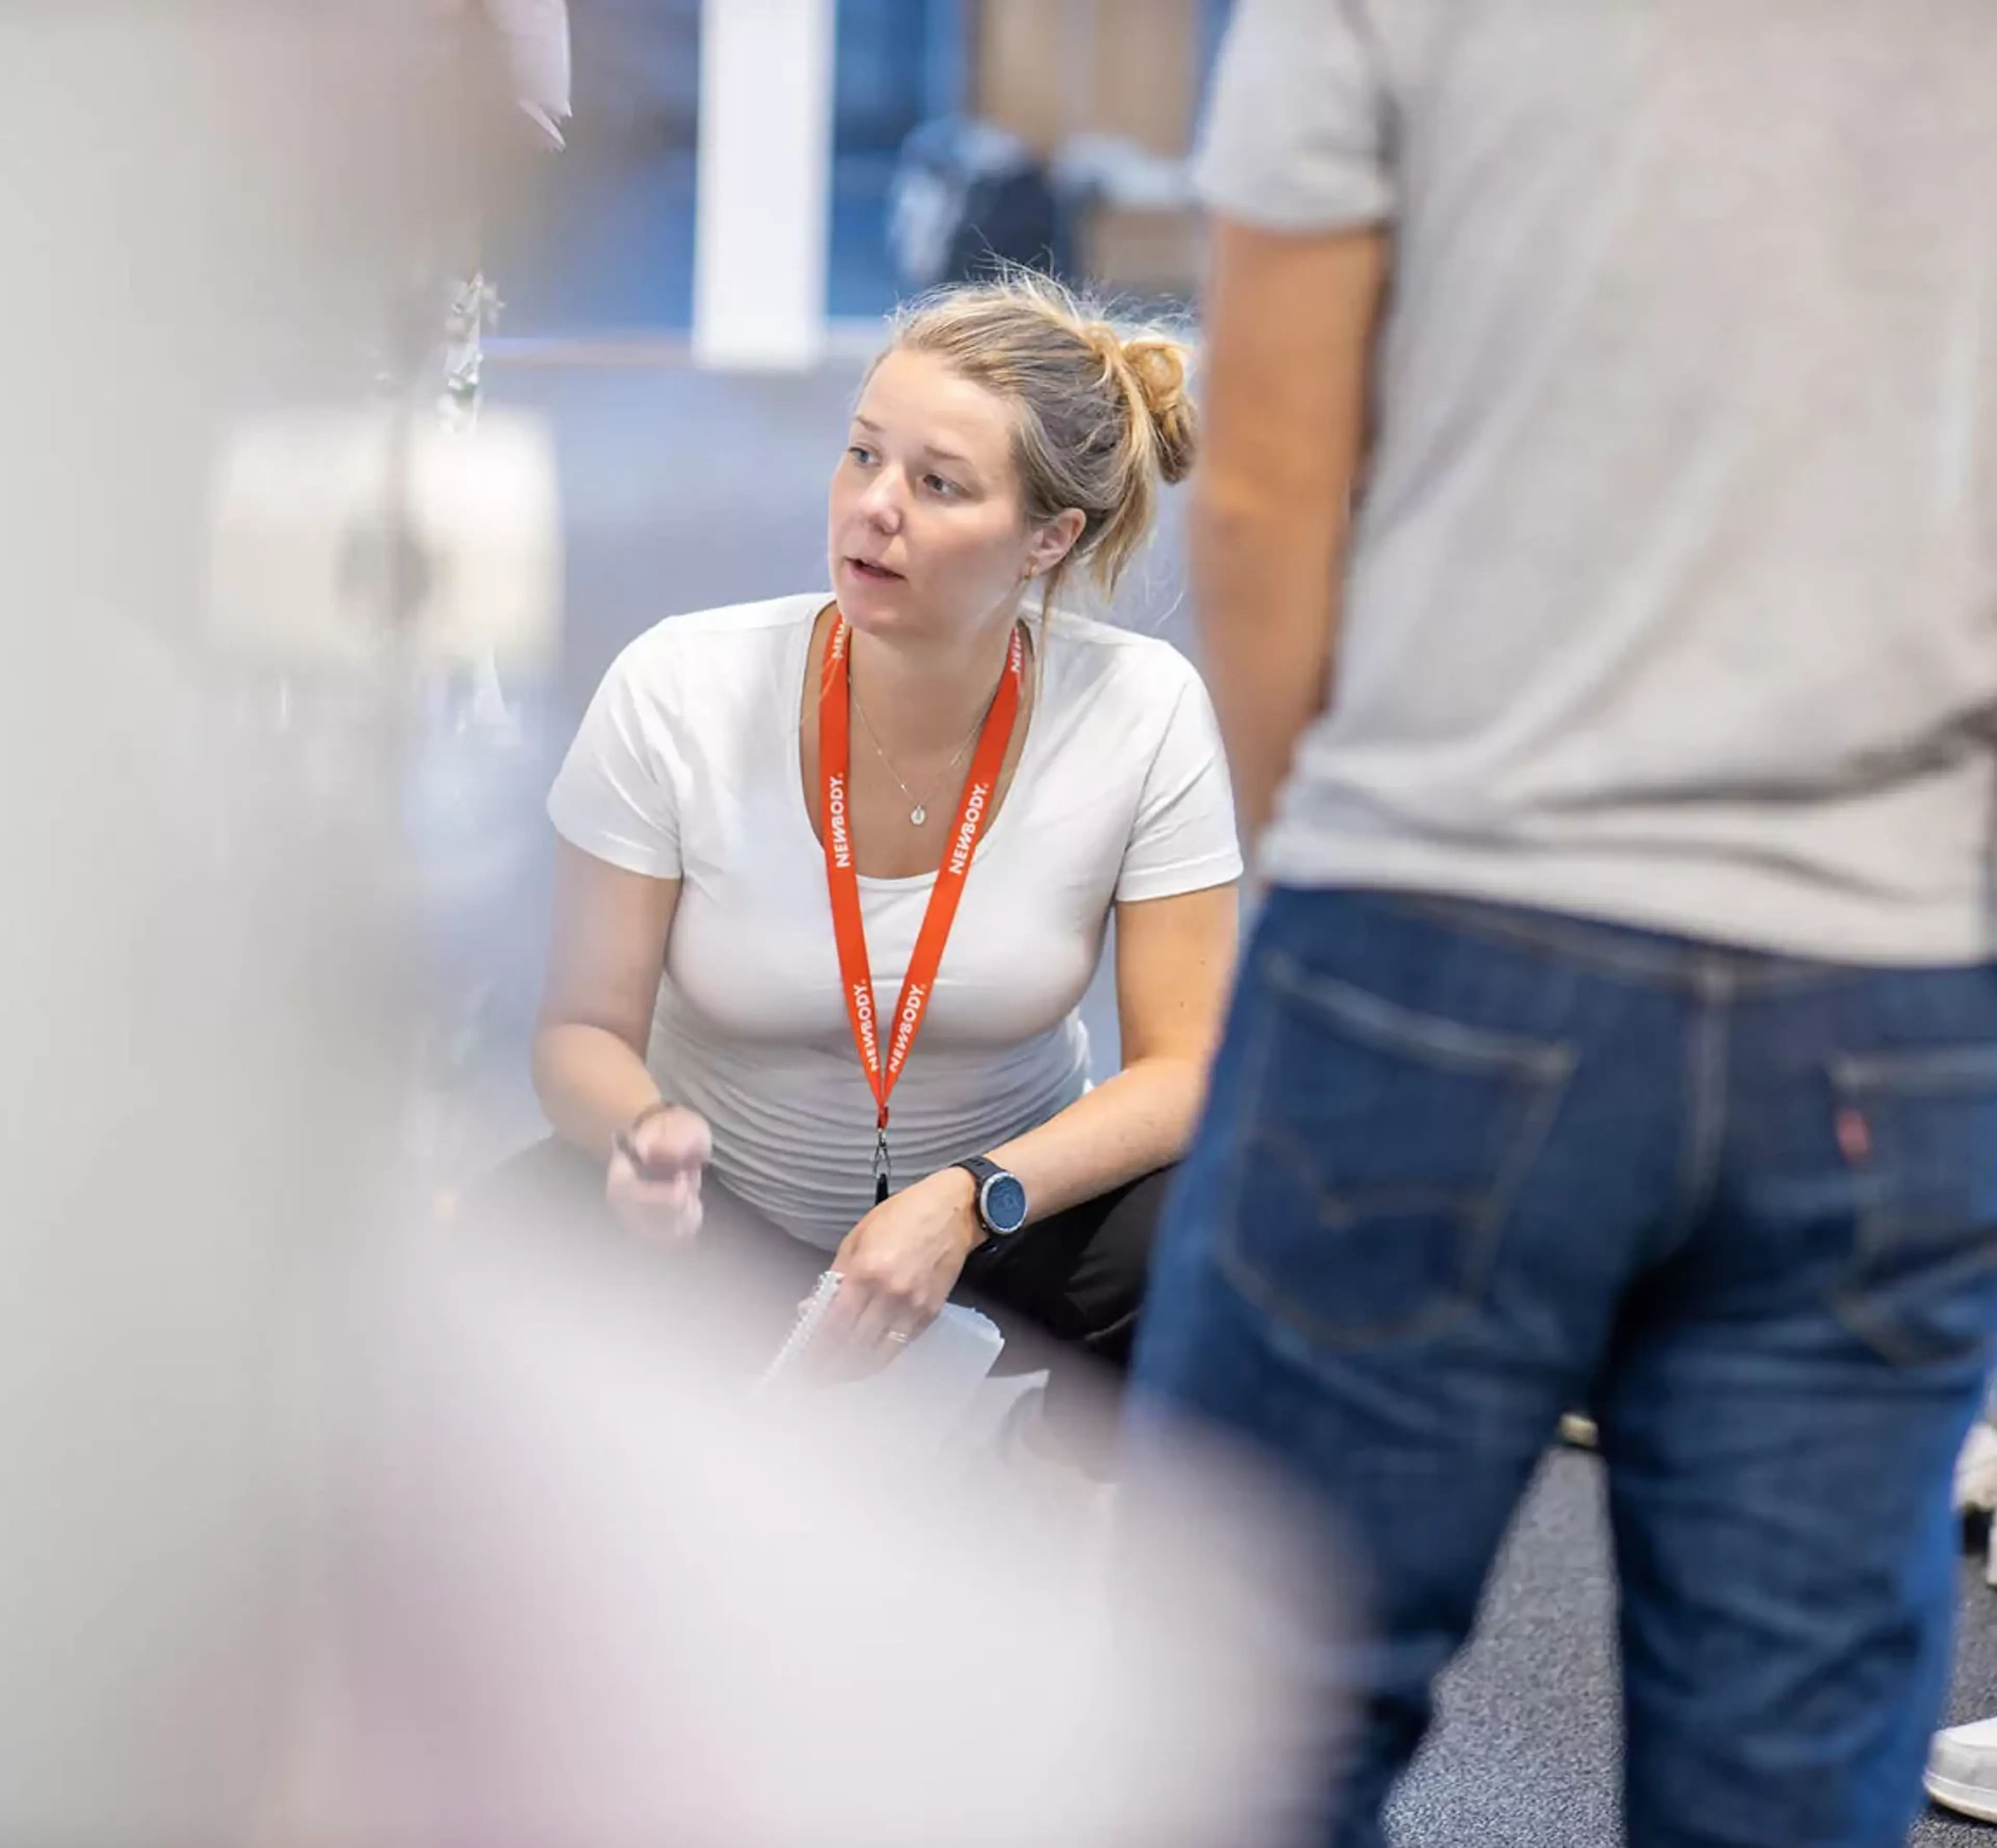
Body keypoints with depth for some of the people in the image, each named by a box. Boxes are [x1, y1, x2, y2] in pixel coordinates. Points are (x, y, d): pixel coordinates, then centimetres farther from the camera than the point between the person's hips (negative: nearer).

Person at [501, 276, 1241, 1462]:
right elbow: (586, 1028, -11)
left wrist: (966, 1205, -31)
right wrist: (646, 1132, -35)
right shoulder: (677, 693, -19)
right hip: (730, 1202, 0)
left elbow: (1186, 1065, -15)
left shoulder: (1145, 712, -18)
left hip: (1010, 1193, 1)